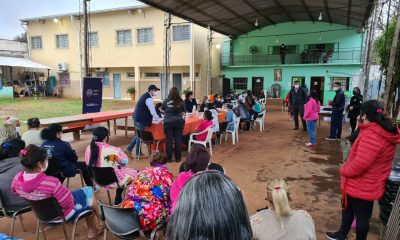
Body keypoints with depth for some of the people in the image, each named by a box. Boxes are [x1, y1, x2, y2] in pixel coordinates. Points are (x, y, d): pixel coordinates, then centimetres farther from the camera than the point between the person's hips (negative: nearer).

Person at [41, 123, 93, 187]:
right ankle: (90, 187, 28)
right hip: (64, 171, -6)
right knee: (83, 165, 17)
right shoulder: (62, 144, -22)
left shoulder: (43, 144, -7)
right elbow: (74, 158, -12)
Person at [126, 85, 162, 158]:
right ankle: (138, 153, 18)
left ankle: (129, 149, 23)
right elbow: (153, 112, -19)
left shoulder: (145, 96, 14)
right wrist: (158, 119, -5)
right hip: (140, 120, -10)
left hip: (137, 118, 10)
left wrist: (154, 118, 23)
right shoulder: (149, 98, -18)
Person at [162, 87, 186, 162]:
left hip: (168, 122, -1)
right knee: (178, 140, 6)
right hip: (178, 122, 1)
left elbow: (163, 110, 20)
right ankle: (178, 158, 13)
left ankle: (169, 158, 11)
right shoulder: (181, 101, 2)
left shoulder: (166, 101, 2)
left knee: (169, 140, 5)